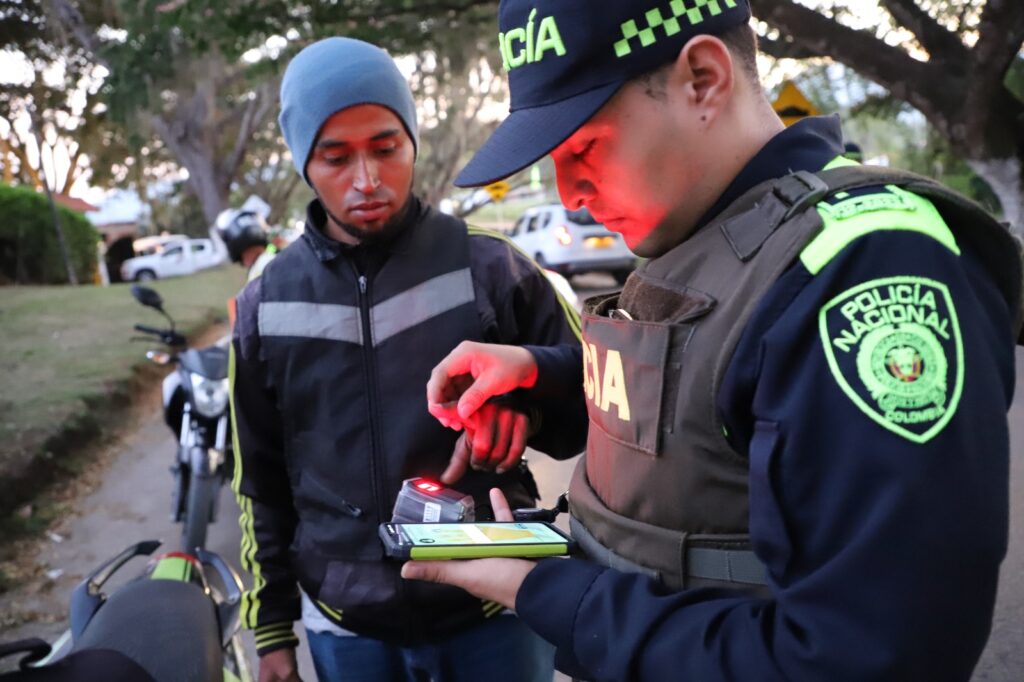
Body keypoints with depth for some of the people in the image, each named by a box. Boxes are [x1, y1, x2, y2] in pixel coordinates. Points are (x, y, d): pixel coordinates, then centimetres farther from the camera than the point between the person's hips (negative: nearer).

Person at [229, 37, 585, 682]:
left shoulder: (489, 267, -7)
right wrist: (271, 630, 10)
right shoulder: (266, 305, 0)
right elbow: (261, 482, 8)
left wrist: (525, 398, -21)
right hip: (347, 627, 2)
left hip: (496, 611, -1)